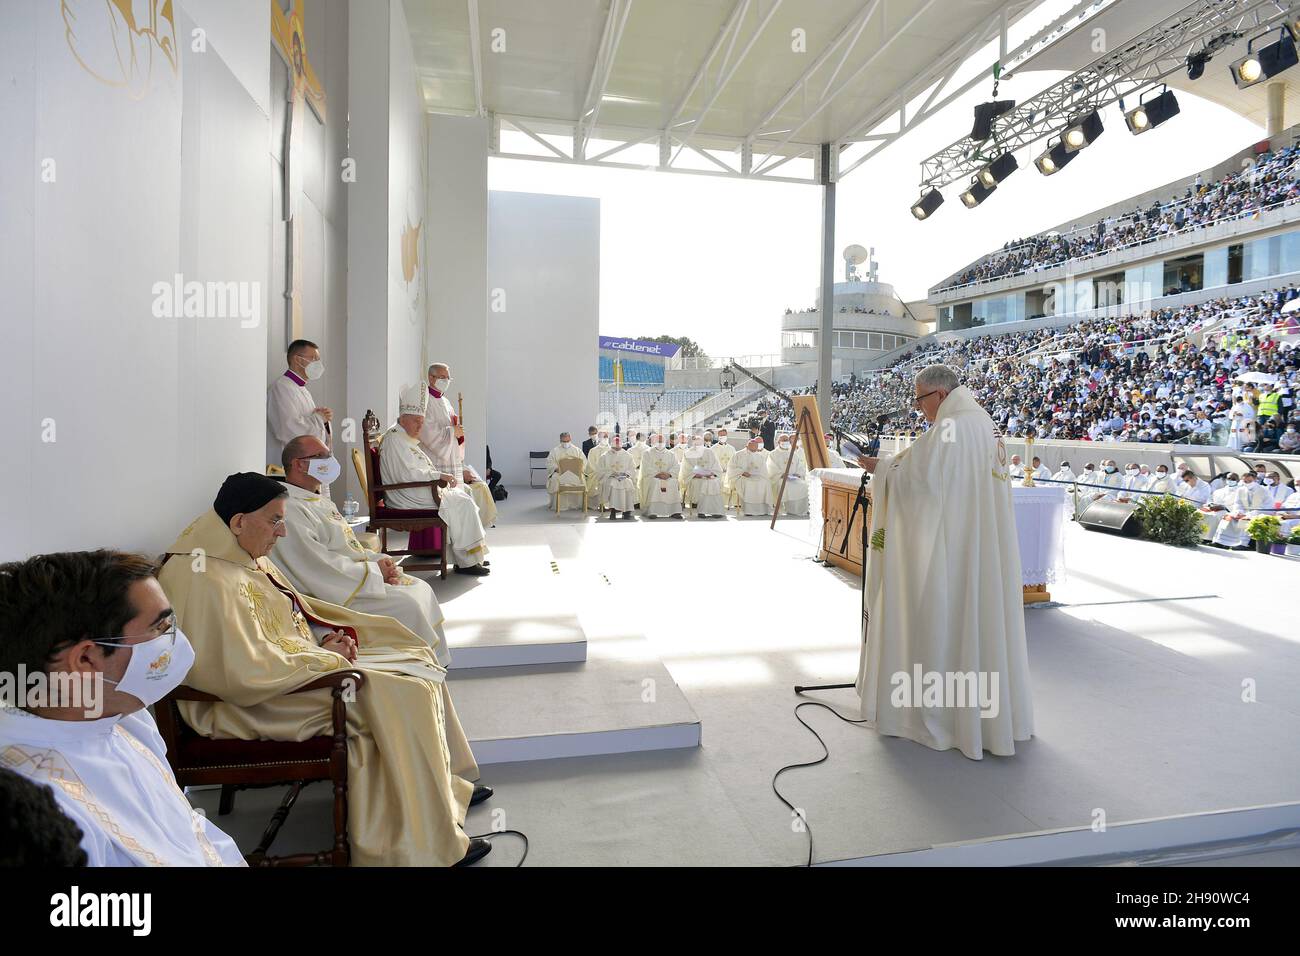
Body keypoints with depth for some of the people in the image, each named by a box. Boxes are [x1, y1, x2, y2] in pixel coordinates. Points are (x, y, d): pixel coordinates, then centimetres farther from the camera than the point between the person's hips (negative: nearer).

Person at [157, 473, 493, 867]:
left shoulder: (242, 555, 5)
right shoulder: (206, 582, -26)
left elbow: (289, 608, 19)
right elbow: (247, 675, -31)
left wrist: (333, 634, 2)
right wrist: (323, 657, -18)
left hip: (296, 663, 11)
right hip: (257, 704, -10)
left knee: (414, 659, 7)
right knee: (402, 698, -20)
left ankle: (446, 786, 16)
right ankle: (428, 846, -6)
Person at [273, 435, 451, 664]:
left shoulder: (320, 500, 18)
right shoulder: (289, 509, -16)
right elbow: (318, 568, -24)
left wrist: (380, 560, 0)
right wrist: (374, 571, -16)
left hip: (358, 576, 10)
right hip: (333, 595, -10)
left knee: (421, 589, 3)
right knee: (406, 605, -22)